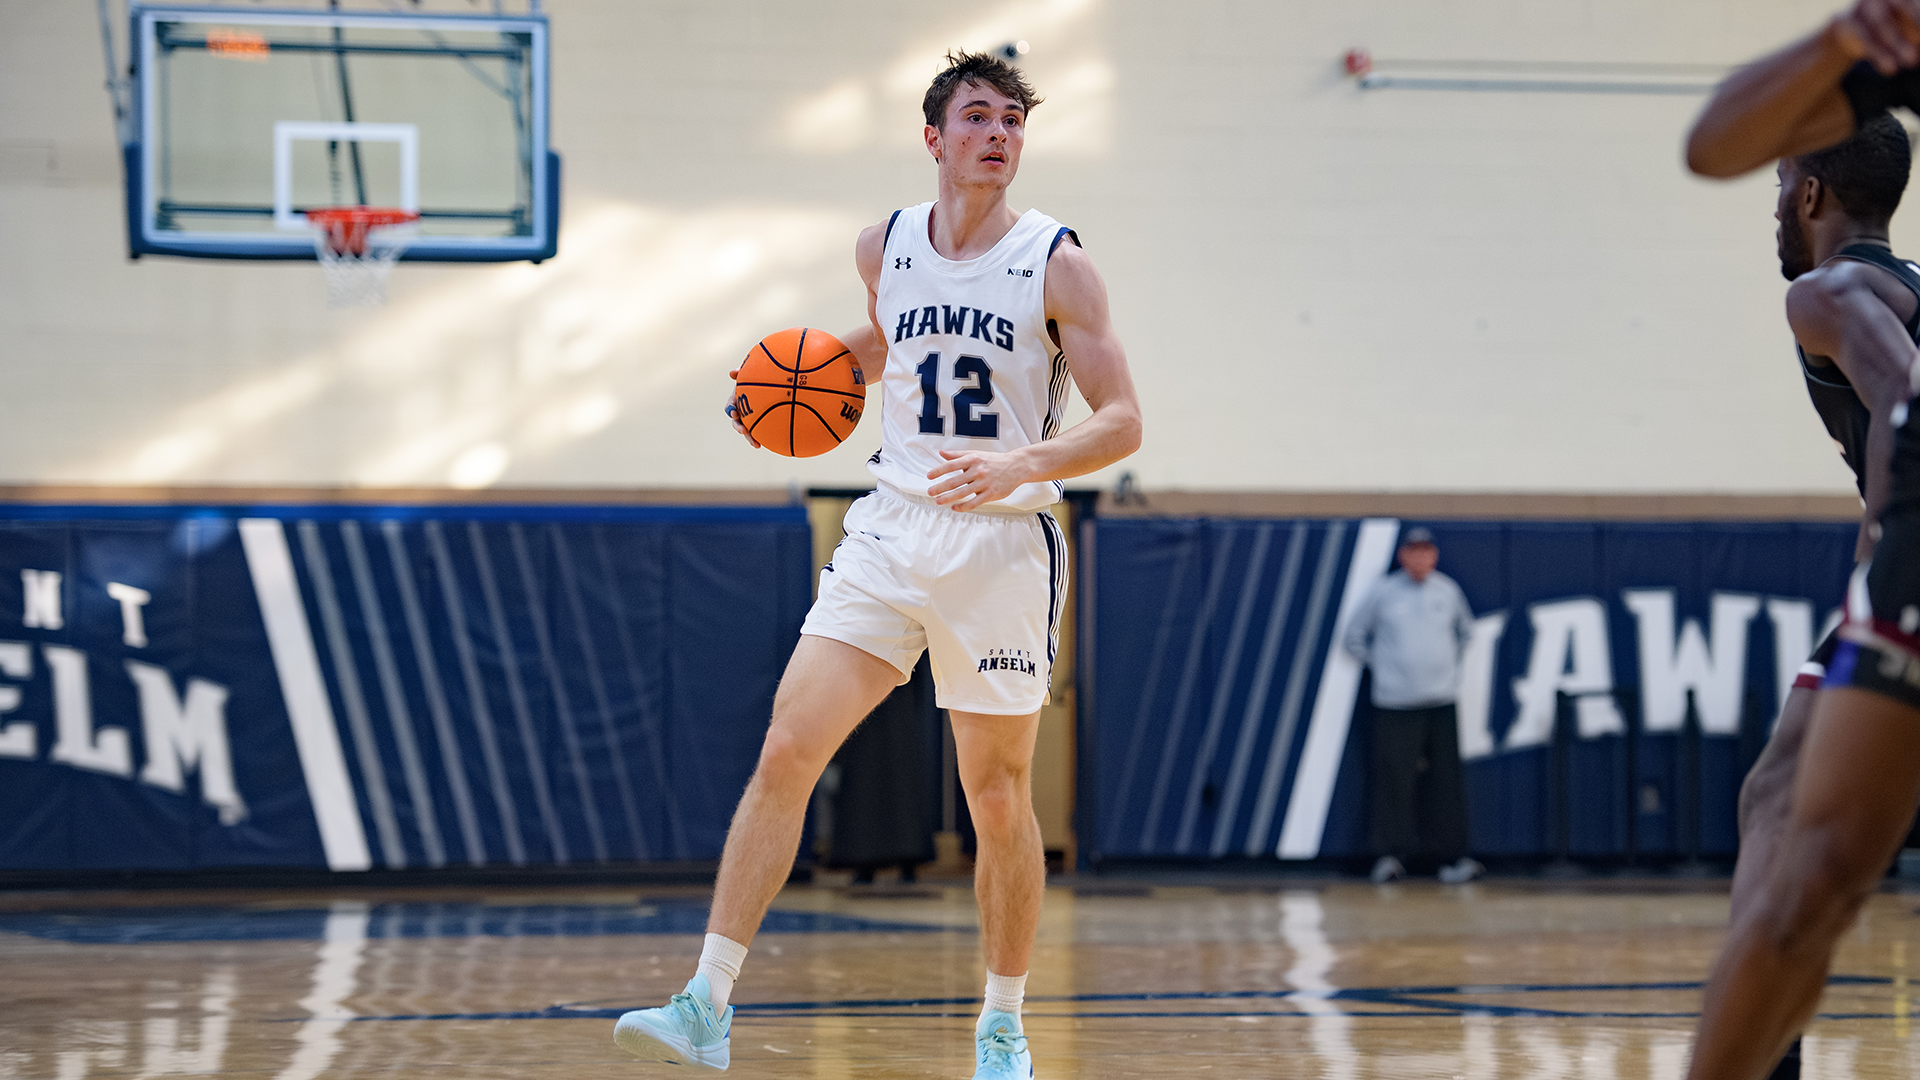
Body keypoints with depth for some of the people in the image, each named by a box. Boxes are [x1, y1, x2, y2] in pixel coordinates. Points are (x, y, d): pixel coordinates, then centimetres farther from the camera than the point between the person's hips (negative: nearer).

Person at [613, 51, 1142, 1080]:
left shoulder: (1055, 263, -6)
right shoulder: (884, 248, 7)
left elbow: (1121, 421, -8)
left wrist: (1022, 463, -24)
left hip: (1002, 542, -3)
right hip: (890, 530, 3)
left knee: (997, 797, 3)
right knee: (786, 752, -9)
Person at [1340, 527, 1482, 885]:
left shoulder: (1448, 591, 9)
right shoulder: (1382, 592, 0)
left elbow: (1465, 630, 27)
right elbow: (1352, 637, 8)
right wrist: (1380, 665, 4)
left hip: (1441, 702, 3)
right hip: (1395, 704, -3)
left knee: (1445, 781, 2)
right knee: (1395, 778, -7)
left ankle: (1451, 857, 4)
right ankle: (1391, 853, -3)